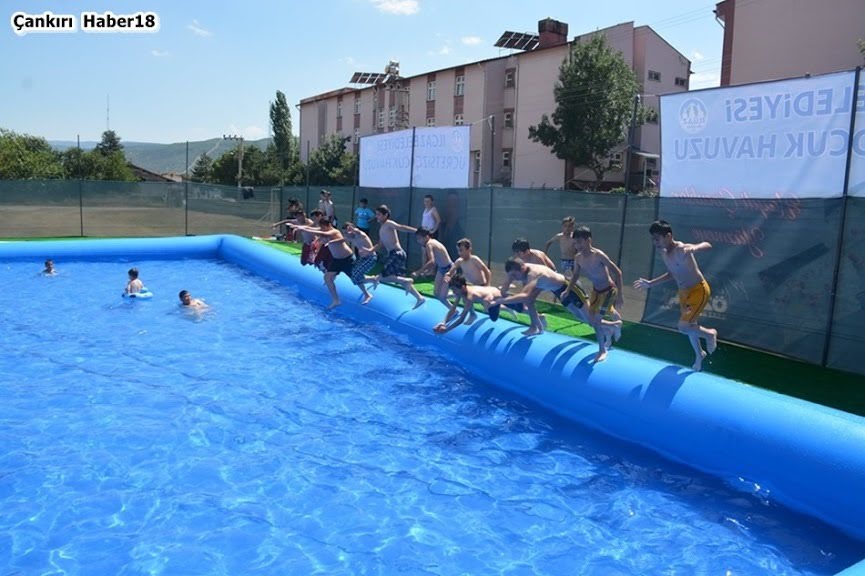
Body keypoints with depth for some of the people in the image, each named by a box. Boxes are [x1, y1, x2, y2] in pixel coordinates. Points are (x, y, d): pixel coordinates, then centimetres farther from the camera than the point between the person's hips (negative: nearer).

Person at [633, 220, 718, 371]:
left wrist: (693, 248, -57)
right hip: (684, 292, 8)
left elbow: (707, 245, -36)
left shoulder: (682, 250, -26)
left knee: (683, 327, -15)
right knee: (690, 326, 20)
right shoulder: (663, 253, 0)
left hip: (699, 290, -8)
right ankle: (699, 354, 44)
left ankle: (710, 334, 15)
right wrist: (650, 284, 12)